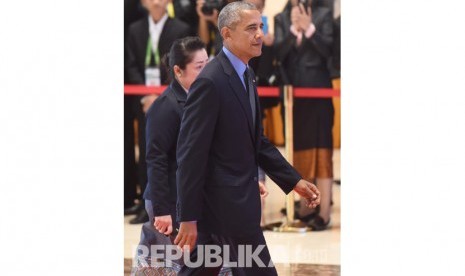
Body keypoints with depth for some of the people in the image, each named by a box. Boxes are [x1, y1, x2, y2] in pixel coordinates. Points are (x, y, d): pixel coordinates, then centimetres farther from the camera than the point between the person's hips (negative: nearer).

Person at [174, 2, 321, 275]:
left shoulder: (246, 75, 11)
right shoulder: (210, 81, -18)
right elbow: (191, 152, -19)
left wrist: (295, 181, 11)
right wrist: (188, 217, -19)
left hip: (237, 198, 9)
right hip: (227, 204, -9)